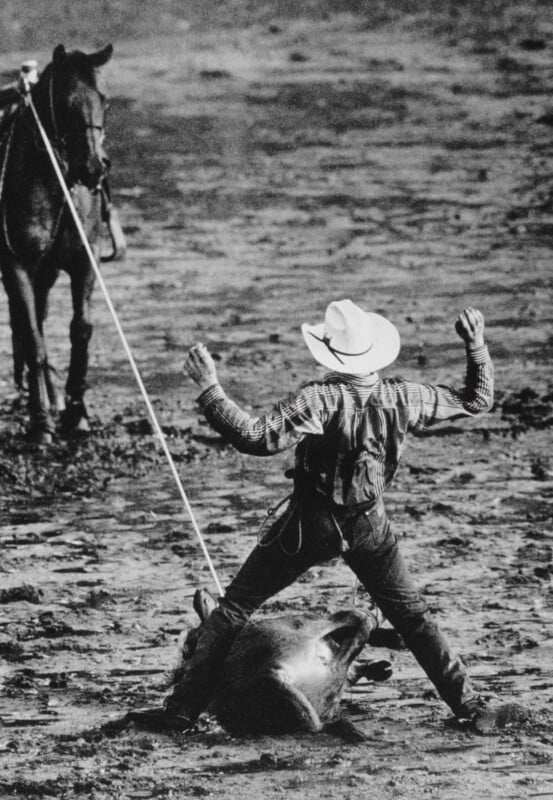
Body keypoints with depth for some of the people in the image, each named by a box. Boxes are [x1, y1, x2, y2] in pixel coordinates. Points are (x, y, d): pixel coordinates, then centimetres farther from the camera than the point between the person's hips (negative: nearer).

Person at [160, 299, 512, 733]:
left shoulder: (319, 400, -27)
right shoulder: (402, 398, -12)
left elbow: (258, 438, -33)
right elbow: (476, 400, -1)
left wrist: (209, 389, -31)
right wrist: (477, 346, 6)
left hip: (312, 524, -4)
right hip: (369, 524, 4)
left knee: (235, 607, 7)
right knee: (412, 615, 20)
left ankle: (184, 707, 6)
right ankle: (469, 703, 17)